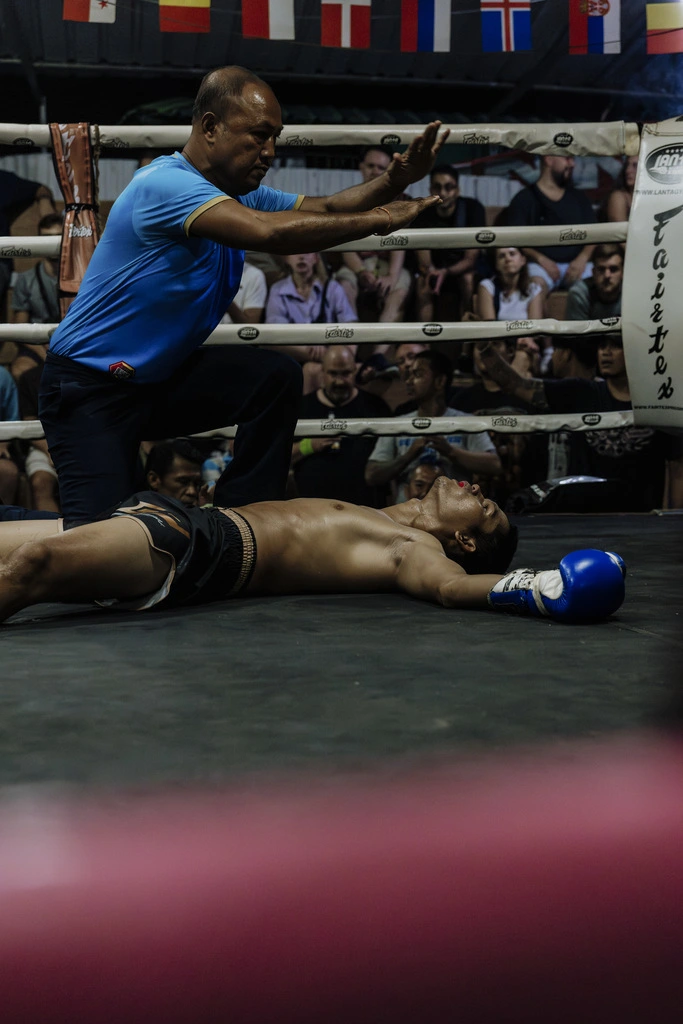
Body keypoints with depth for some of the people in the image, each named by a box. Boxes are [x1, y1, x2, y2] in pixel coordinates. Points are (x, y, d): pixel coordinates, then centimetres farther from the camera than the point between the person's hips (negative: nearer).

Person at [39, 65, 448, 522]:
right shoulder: (165, 183, -25)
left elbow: (323, 208, 4)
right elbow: (269, 232, -38)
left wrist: (394, 181, -16)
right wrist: (378, 219, -29)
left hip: (160, 378, 8)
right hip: (90, 387, -8)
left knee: (277, 376, -12)